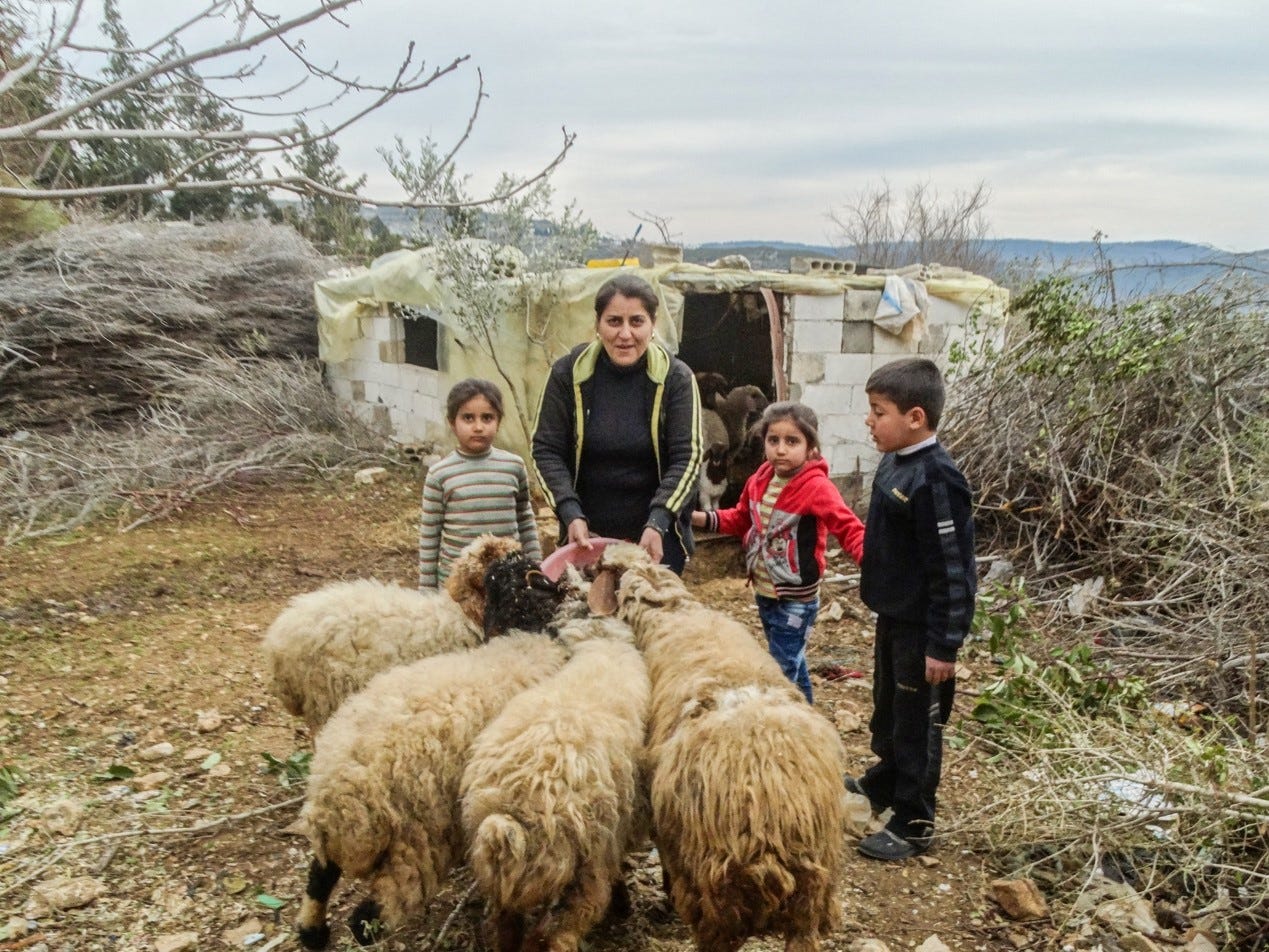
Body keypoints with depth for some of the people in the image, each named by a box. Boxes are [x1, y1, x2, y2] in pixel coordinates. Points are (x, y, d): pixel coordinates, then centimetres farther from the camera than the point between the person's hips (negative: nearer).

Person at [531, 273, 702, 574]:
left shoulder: (675, 378, -7)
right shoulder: (568, 373, -5)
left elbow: (687, 458, -10)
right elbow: (546, 450, -3)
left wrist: (657, 523, -23)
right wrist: (571, 514, -17)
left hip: (657, 537, 0)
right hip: (586, 534, 1)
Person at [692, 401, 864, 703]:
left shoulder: (817, 487, -22)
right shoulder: (759, 481, 0)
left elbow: (849, 528, -25)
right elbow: (741, 519, 15)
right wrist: (702, 518, 3)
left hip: (796, 600, -7)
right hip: (764, 594, 8)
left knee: (781, 672, -3)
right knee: (791, 663, 24)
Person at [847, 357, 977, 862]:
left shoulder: (935, 480, -25)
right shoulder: (894, 464, 3)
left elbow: (952, 569, -24)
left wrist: (943, 645, -21)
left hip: (921, 627, -9)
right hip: (893, 616, 9)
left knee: (918, 724, 6)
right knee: (888, 710, 26)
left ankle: (913, 824, 21)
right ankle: (883, 783, 47)